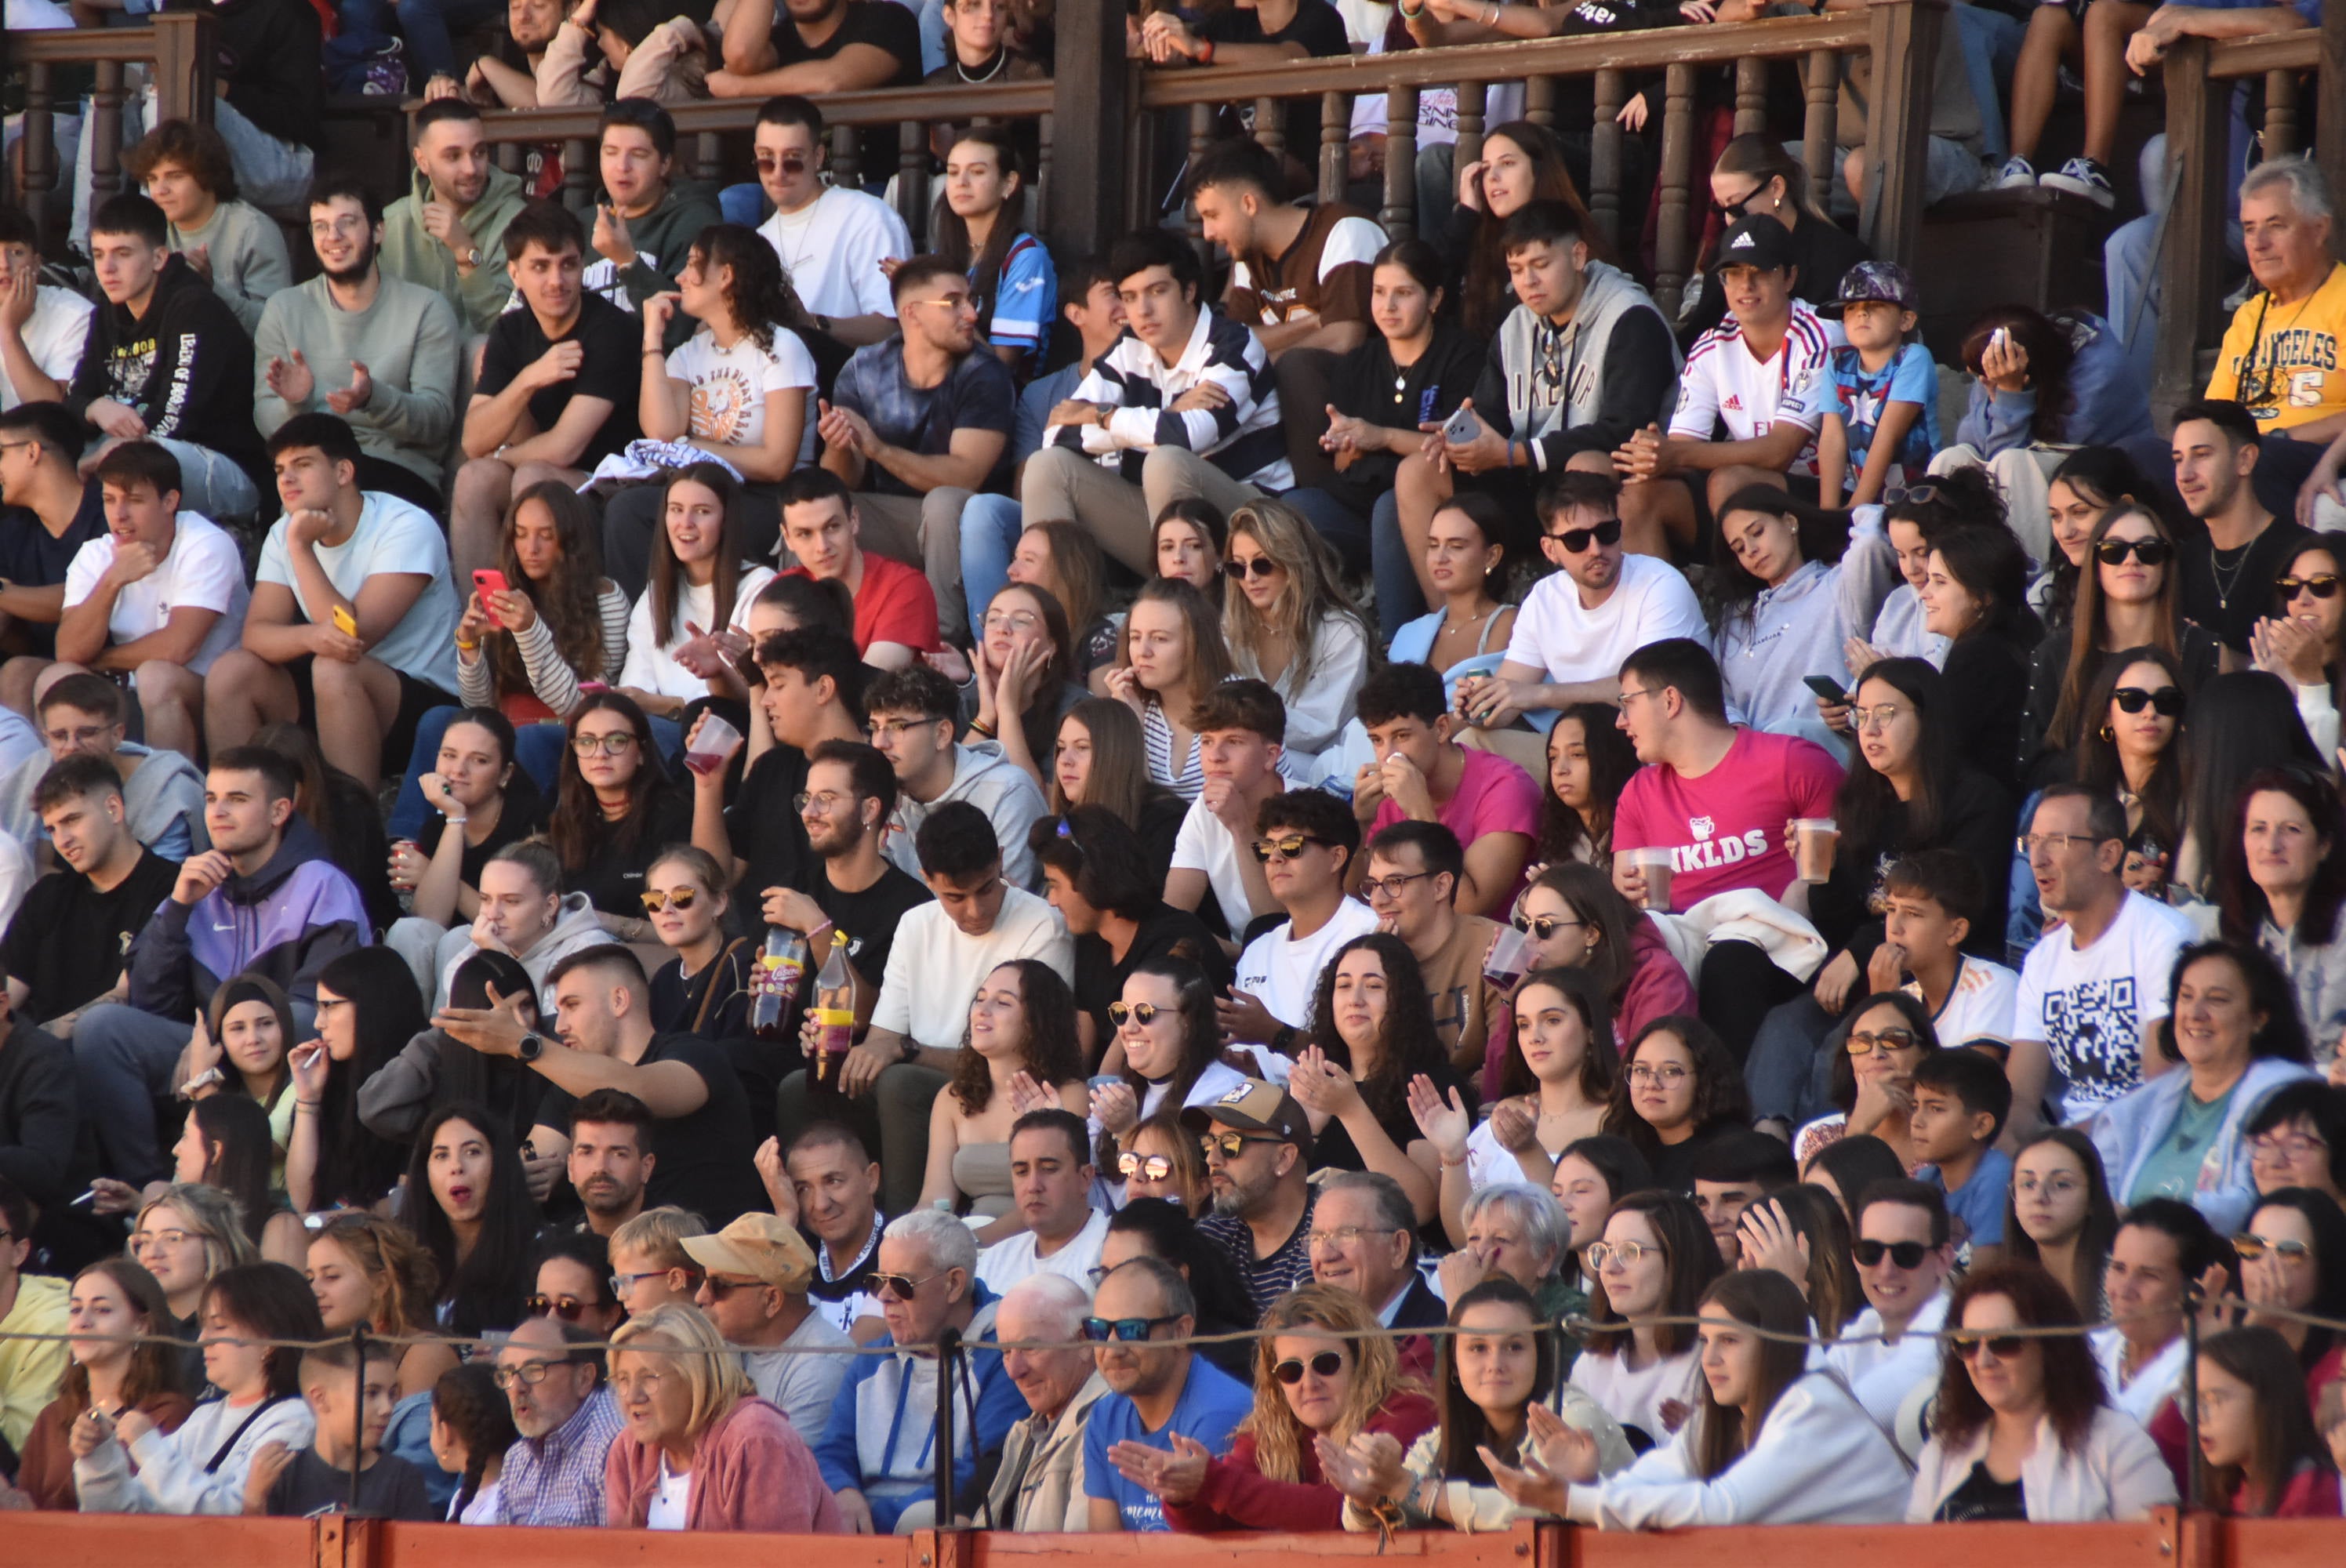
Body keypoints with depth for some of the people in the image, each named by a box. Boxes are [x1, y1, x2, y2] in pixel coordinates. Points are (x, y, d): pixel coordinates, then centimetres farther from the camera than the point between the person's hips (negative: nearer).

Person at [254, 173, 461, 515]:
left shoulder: (427, 308, 7)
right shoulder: (283, 308, 15)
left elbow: (438, 419, -3)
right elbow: (266, 421, 7)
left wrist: (373, 397, -24)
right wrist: (294, 403, -18)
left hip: (401, 470, -1)